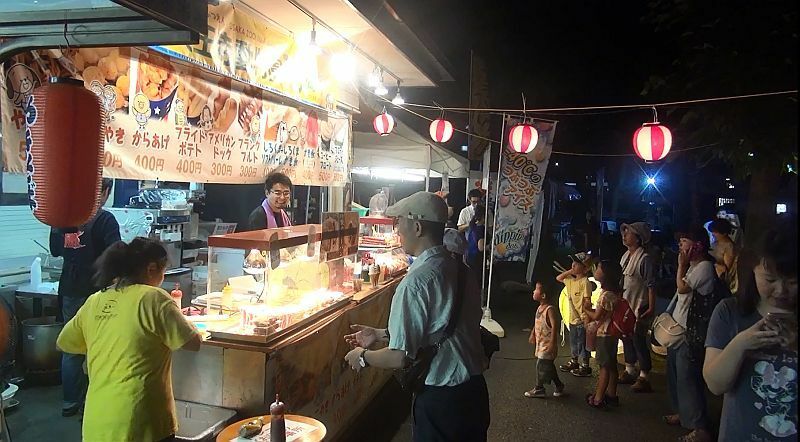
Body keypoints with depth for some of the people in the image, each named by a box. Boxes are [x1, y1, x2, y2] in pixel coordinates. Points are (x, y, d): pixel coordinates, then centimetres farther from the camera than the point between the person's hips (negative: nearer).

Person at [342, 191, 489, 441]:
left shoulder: (416, 282, -23)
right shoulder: (461, 270, 2)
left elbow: (400, 357, -22)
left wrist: (363, 357, -2)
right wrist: (381, 334, 17)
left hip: (440, 399, -8)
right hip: (475, 389, 8)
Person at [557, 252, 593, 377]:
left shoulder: (585, 282, -18)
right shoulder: (571, 280, 7)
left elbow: (587, 301, -21)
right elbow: (558, 278, 21)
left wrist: (586, 317, -25)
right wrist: (569, 272, 6)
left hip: (581, 319, -8)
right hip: (573, 318, 8)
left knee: (582, 343, 2)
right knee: (573, 342, 21)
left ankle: (585, 367, 12)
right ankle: (574, 361, 36)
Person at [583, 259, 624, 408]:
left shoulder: (606, 295, -22)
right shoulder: (615, 293, 6)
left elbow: (596, 316, -19)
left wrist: (586, 310, -2)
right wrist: (591, 309, 4)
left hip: (604, 334, -9)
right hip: (612, 333, 9)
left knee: (604, 366, -3)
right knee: (611, 365, 15)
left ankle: (598, 398, 3)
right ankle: (611, 394, 26)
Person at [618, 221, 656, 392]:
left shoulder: (644, 259, -16)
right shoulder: (625, 256, 10)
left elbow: (651, 285, -18)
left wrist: (651, 308, -20)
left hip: (638, 308, -9)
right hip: (624, 306, 9)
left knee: (639, 340, -3)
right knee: (626, 339, 17)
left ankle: (644, 378, 8)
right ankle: (629, 371, 31)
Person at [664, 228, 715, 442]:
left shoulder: (705, 266, -17)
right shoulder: (693, 265, 13)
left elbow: (682, 288, -21)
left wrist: (681, 265, -14)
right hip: (679, 328, 10)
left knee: (687, 378, -6)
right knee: (675, 374, 20)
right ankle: (683, 413, 35)